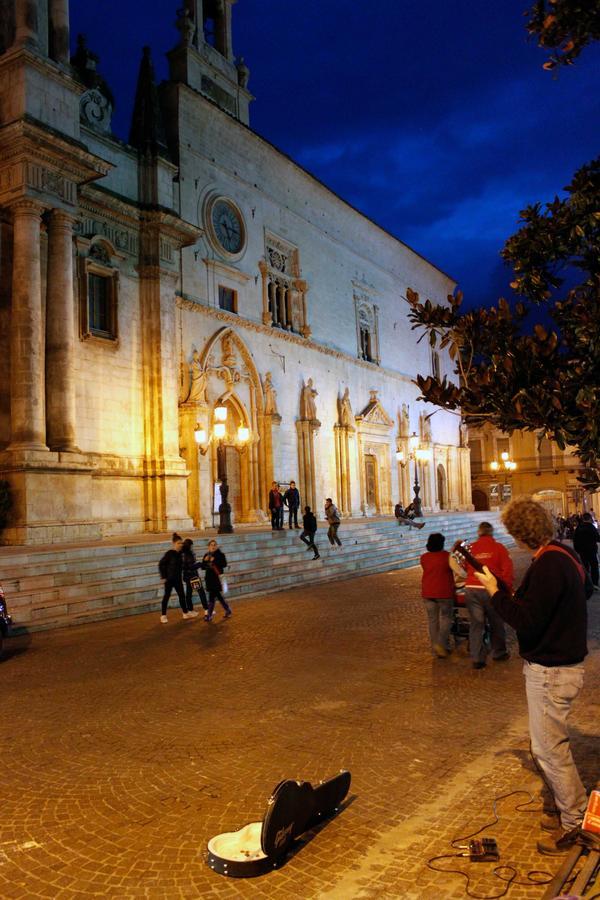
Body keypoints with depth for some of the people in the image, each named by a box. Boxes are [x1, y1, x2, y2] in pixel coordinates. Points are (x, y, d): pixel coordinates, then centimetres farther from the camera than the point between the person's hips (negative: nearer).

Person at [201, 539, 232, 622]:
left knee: (212, 597, -9)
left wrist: (214, 560, -22)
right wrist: (205, 561, -9)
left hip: (218, 578, -6)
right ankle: (228, 610, 26)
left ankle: (209, 615, -4)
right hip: (210, 578, 6)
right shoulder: (206, 555, 11)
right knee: (218, 596, 11)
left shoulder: (220, 554, -4)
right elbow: (203, 567, 10)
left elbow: (224, 564, -17)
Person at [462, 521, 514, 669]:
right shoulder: (498, 547, 1)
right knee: (496, 623, 16)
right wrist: (507, 589, 5)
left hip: (471, 589, 2)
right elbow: (507, 571, -3)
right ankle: (499, 653, 29)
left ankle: (477, 659, 4)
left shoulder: (471, 548, 8)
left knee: (476, 624, 5)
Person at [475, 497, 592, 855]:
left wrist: (495, 592, -16)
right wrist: (512, 596, 7)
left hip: (550, 671, -10)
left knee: (549, 748, 4)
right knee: (556, 744, 23)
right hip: (565, 663, 10)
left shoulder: (548, 565, -26)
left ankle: (573, 825, 19)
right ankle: (574, 812, 36)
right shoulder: (565, 554, 6)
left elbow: (527, 622, -27)